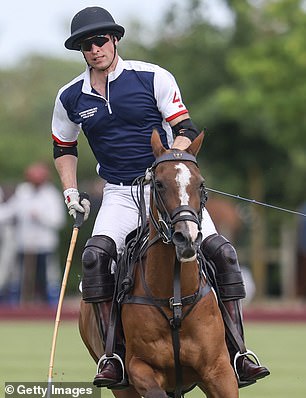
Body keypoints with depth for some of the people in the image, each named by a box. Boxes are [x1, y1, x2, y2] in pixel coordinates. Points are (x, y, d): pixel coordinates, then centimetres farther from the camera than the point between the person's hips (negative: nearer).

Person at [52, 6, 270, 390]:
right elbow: (63, 148, 22)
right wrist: (71, 193, 9)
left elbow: (185, 131, -4)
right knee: (95, 255, -28)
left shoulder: (153, 77, -5)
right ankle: (113, 354, -24)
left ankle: (237, 352, -9)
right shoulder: (71, 98, 5)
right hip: (119, 195, 1)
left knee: (222, 251, -17)